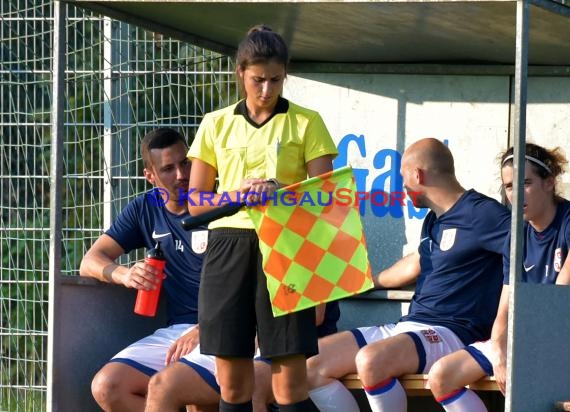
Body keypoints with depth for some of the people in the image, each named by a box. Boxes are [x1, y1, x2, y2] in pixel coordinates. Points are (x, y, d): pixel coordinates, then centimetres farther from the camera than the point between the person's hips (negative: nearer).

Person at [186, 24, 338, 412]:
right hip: (229, 246, 2)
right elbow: (195, 202, 11)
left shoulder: (305, 122, 6)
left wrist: (281, 192, -20)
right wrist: (236, 195, -8)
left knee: (290, 380, -8)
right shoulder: (217, 124, 12)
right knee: (232, 380, 2)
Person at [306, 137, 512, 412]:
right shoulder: (434, 221, 19)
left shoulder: (479, 213, -11)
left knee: (371, 360, -37)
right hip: (408, 326, 9)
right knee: (312, 367, -2)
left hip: (452, 333, -9)